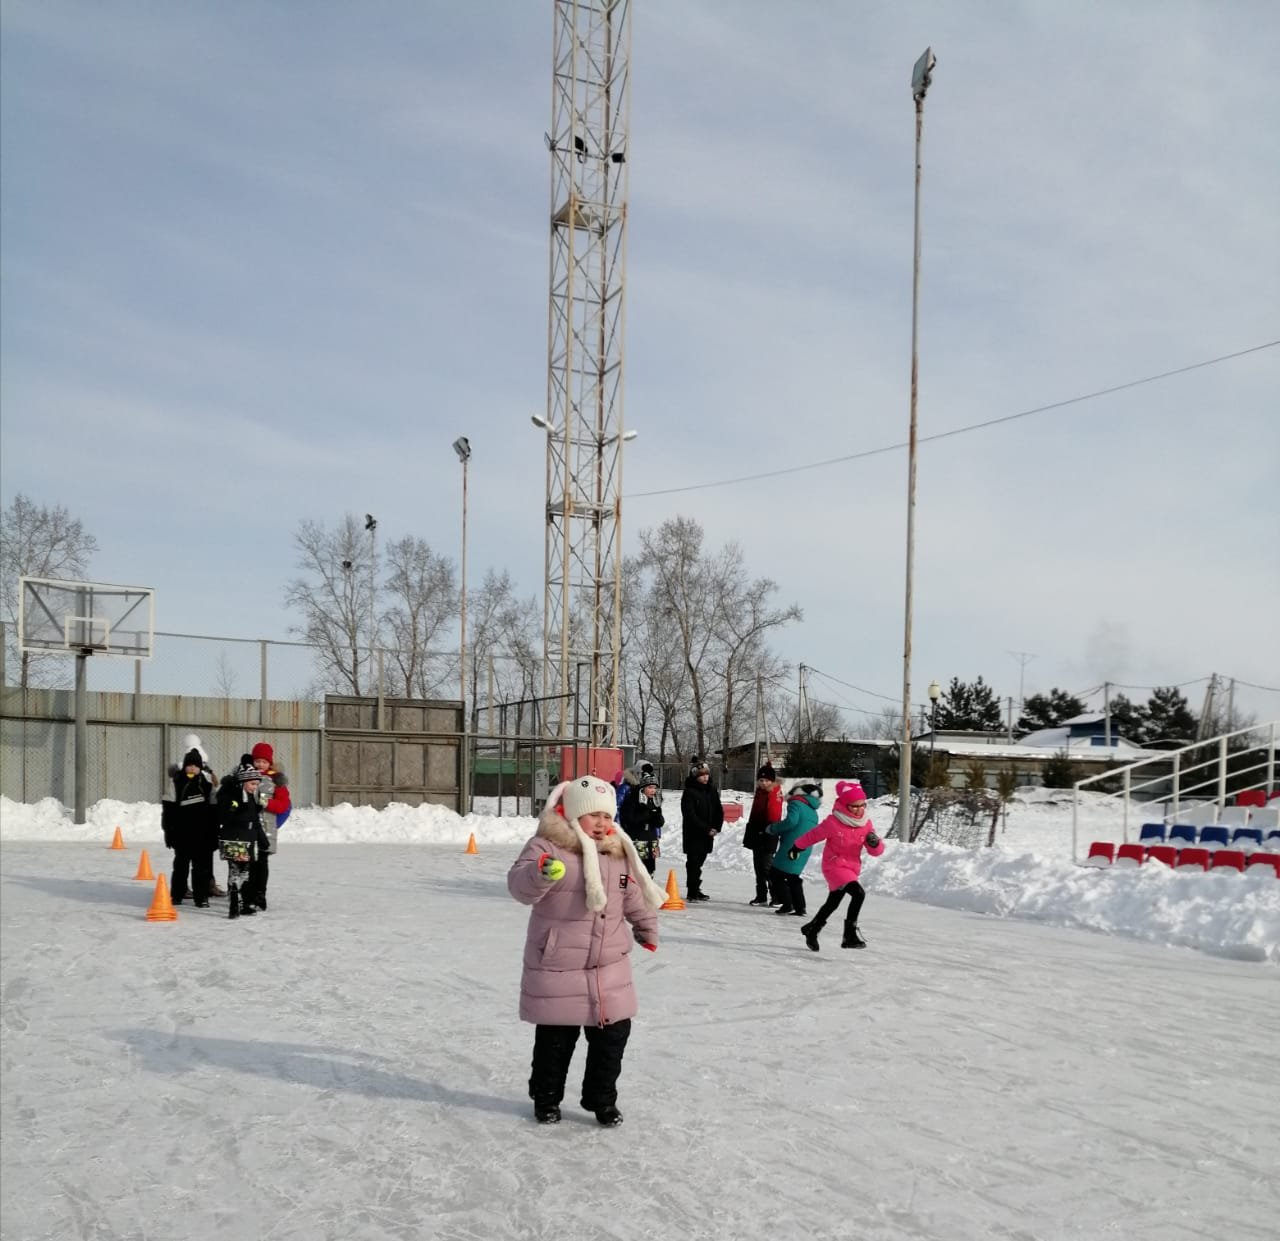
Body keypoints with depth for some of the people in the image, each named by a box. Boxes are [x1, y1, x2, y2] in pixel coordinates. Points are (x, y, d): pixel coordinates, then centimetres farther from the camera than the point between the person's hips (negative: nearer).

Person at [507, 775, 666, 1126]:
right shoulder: (547, 846, -12)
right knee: (555, 1039, 8)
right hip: (556, 969, -5)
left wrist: (647, 930, 29)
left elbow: (635, 896, 20)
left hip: (610, 968, 5)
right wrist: (541, 873, -47)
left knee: (613, 1035, 9)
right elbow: (519, 884, -27)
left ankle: (602, 1100, 27)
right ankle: (546, 1099, 29)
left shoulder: (619, 853, 6)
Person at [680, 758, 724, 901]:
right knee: (693, 862, -5)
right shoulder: (689, 792, -11)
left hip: (707, 835, 6)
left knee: (699, 862, 14)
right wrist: (707, 829, -19)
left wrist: (716, 827, -5)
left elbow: (719, 810, 11)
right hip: (693, 834, -6)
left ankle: (695, 890, 24)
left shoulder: (712, 790, 8)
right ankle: (692, 892, -1)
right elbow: (690, 815, -16)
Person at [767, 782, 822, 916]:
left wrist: (773, 828, -8)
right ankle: (800, 907, 13)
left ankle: (786, 904, -5)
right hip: (804, 851, 8)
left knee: (776, 875, 1)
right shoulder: (813, 812, 20)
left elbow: (791, 821, -21)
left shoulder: (796, 803, -5)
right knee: (794, 877, 18)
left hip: (791, 849, -8)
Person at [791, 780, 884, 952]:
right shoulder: (833, 823, -17)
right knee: (859, 893, -27)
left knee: (832, 904, 21)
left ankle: (811, 930, 43)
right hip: (834, 866, -7)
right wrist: (796, 847, 12)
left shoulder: (865, 824, -2)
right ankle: (850, 933, -20)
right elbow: (814, 835, -1)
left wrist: (874, 843, -25)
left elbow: (876, 852, -1)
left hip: (851, 868, 7)